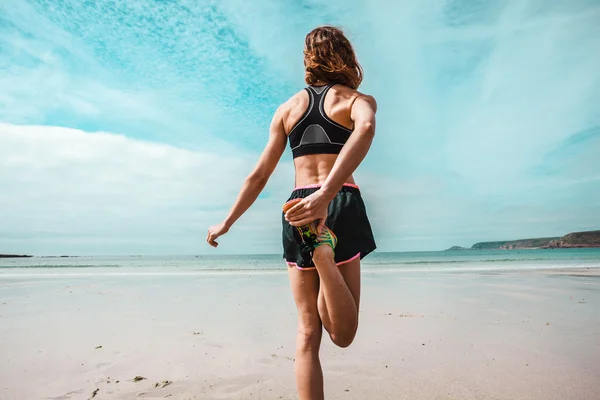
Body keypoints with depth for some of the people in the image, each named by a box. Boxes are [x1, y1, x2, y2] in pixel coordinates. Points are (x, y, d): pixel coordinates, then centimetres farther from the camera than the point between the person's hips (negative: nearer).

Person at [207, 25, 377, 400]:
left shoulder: (288, 107, 16)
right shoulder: (358, 99, 8)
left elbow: (259, 176, 13)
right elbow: (366, 128, -19)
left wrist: (227, 222, 21)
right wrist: (327, 193, -31)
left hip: (297, 210, 3)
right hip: (342, 207, -3)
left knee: (308, 331, 11)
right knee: (343, 334, 5)